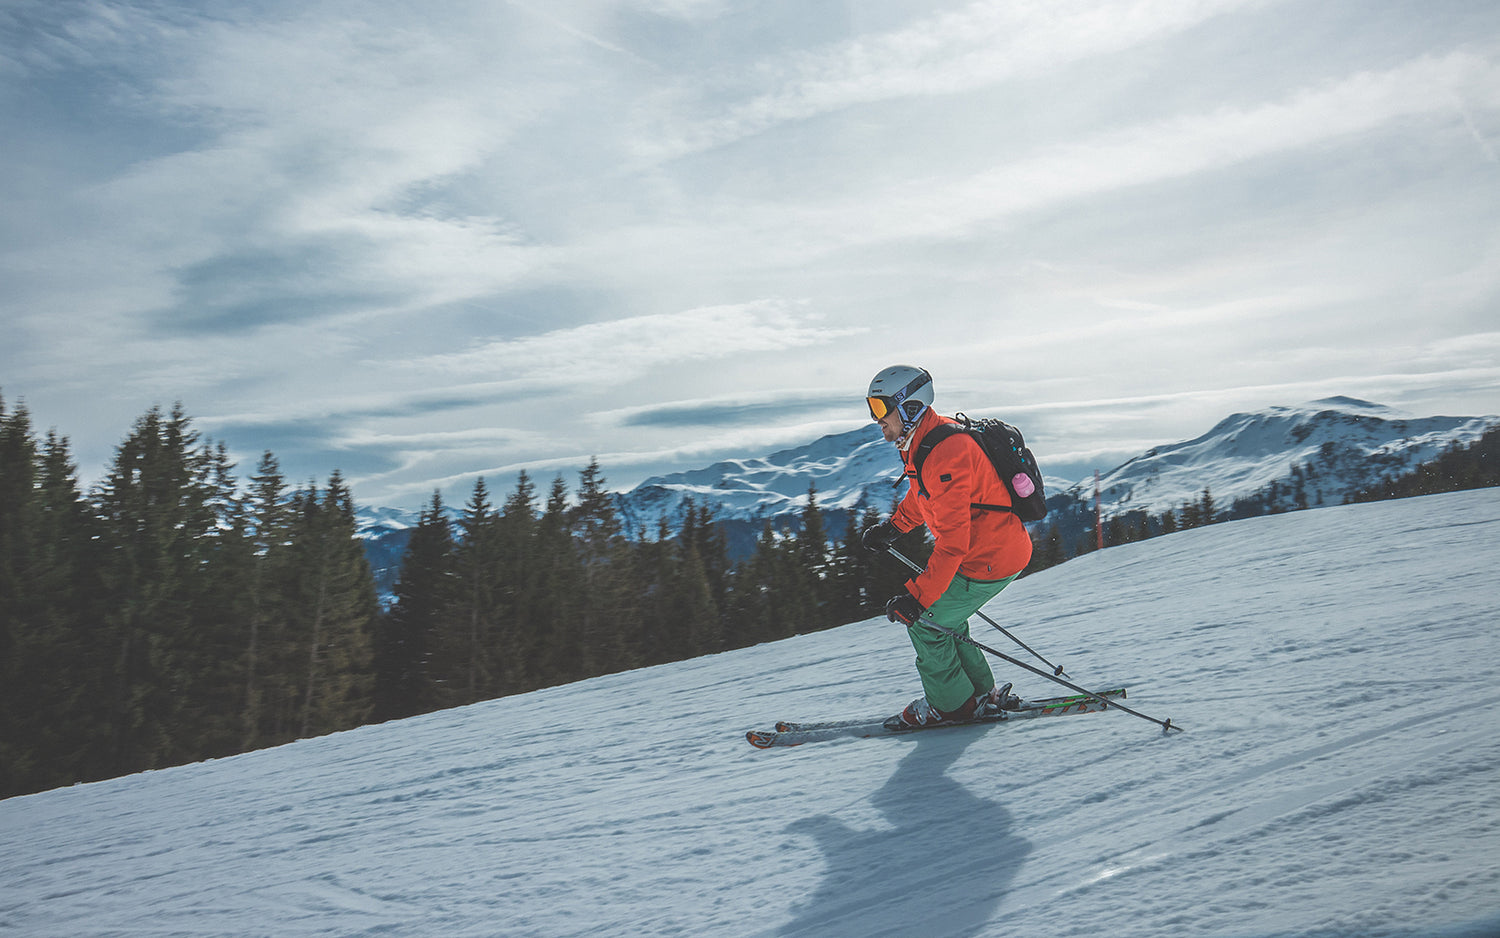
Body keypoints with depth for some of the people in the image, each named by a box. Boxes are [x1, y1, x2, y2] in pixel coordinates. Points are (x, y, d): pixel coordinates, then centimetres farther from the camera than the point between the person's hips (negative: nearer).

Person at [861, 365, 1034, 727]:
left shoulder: (943, 456, -28)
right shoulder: (923, 441, 4)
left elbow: (952, 542, -31)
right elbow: (923, 495, 26)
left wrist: (916, 597, -30)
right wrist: (892, 527, 25)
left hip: (989, 560, -10)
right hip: (1003, 547, 10)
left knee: (923, 620, 0)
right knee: (942, 616, 20)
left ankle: (953, 705, 16)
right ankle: (982, 694, 30)